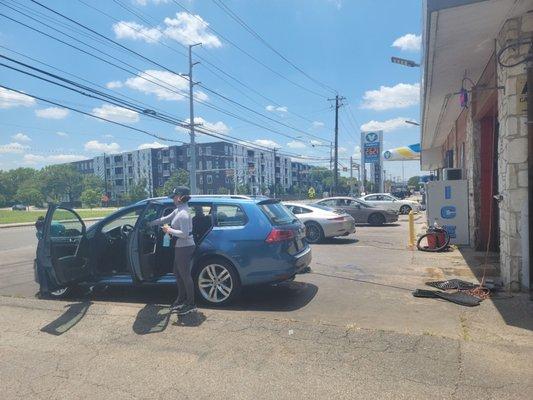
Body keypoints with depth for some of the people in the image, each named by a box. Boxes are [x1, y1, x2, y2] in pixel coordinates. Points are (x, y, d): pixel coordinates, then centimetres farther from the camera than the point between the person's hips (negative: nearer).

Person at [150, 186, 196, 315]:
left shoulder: (183, 214, -22)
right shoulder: (178, 211, 9)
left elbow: (184, 234, -27)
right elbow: (165, 219, 22)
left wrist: (170, 230, -17)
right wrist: (150, 223, 28)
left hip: (185, 248, -10)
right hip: (180, 247, 10)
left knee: (185, 275, 0)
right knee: (178, 273, 20)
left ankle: (190, 304, 13)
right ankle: (181, 299, 34)